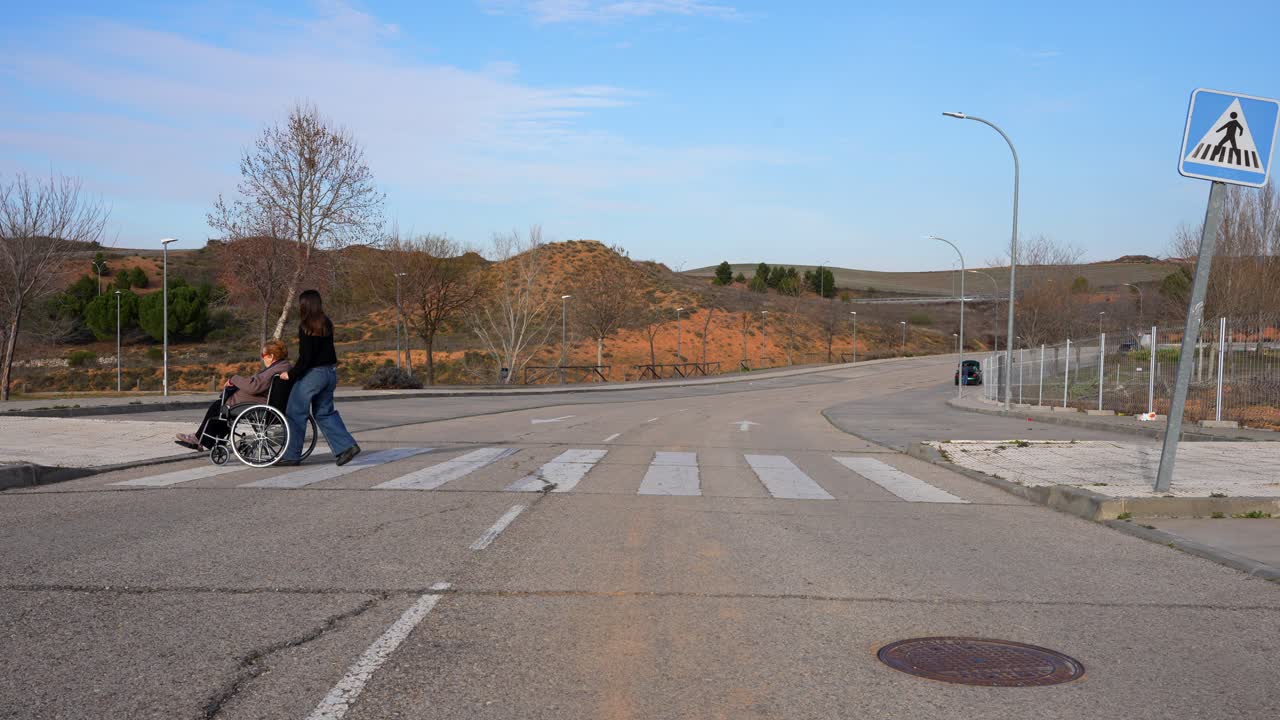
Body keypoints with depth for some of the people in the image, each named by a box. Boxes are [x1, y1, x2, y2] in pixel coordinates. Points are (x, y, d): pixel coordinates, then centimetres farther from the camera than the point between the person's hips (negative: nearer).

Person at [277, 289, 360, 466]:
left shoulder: (306, 327, -17)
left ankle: (292, 455, 10)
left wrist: (291, 374, -7)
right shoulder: (326, 324, 6)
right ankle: (346, 446, 8)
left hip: (313, 373, -8)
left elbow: (306, 357, -18)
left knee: (295, 413, 4)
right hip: (330, 372, 8)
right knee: (324, 412, 17)